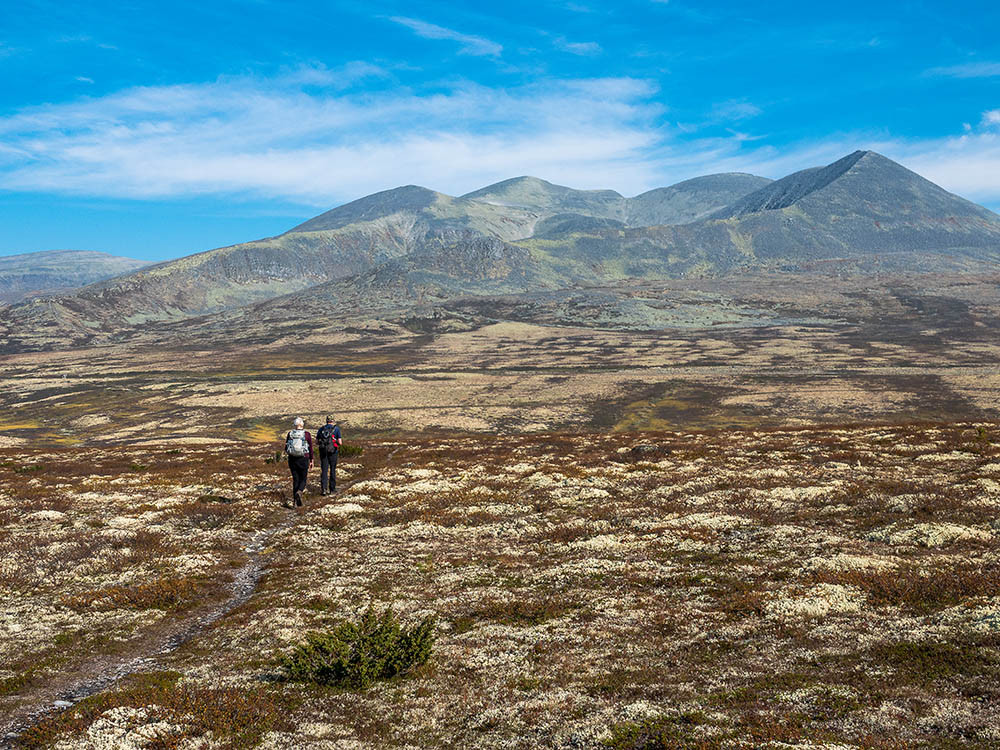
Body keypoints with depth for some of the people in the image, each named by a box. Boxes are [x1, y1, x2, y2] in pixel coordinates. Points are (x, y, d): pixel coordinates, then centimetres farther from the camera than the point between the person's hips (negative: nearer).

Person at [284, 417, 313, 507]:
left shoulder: (290, 434, -1)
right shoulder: (306, 434, -7)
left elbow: (286, 449, 2)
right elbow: (310, 448, -3)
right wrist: (311, 460, 7)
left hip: (292, 459, 2)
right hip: (303, 459, -2)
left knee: (295, 480, 12)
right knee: (303, 480, 9)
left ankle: (296, 501, 8)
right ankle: (299, 492, -22)